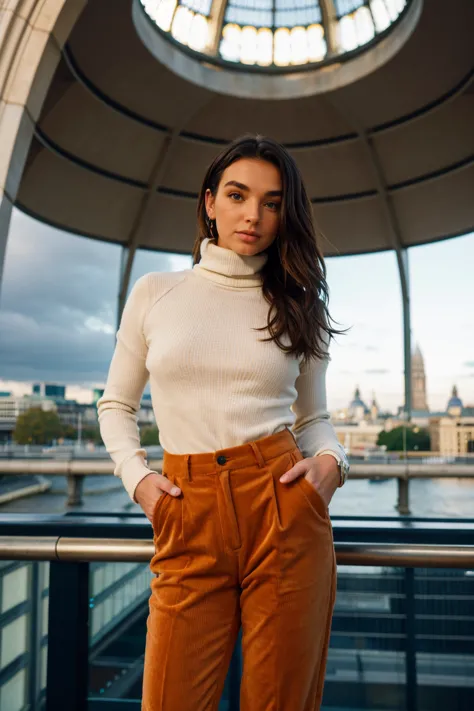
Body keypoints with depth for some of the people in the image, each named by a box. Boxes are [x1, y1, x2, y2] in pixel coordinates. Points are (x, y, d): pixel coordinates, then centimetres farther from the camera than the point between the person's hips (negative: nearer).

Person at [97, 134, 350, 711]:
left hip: (285, 512, 1)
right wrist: (137, 478, -2)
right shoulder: (155, 293, 7)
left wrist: (331, 461, -5)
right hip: (188, 521, 0)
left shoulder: (297, 306, 9)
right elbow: (116, 405, 14)